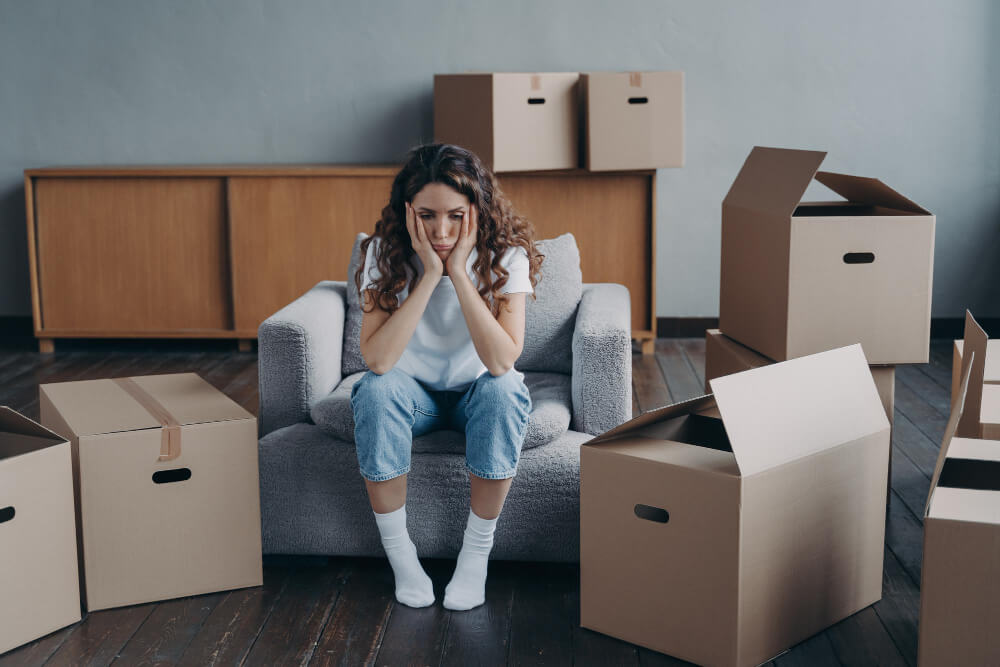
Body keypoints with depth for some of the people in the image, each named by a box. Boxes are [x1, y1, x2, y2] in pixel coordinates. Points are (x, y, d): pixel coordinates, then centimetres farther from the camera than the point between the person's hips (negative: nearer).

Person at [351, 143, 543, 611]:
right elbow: (377, 360, -30)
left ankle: (476, 554, -17)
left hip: (477, 393, 0)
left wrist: (459, 274, -35)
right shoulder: (384, 253, -18)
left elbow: (501, 361, -32)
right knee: (375, 391, -32)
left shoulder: (506, 255, -20)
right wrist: (428, 275, -34)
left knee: (504, 391, -34)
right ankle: (399, 553, -16)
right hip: (414, 393, 1)